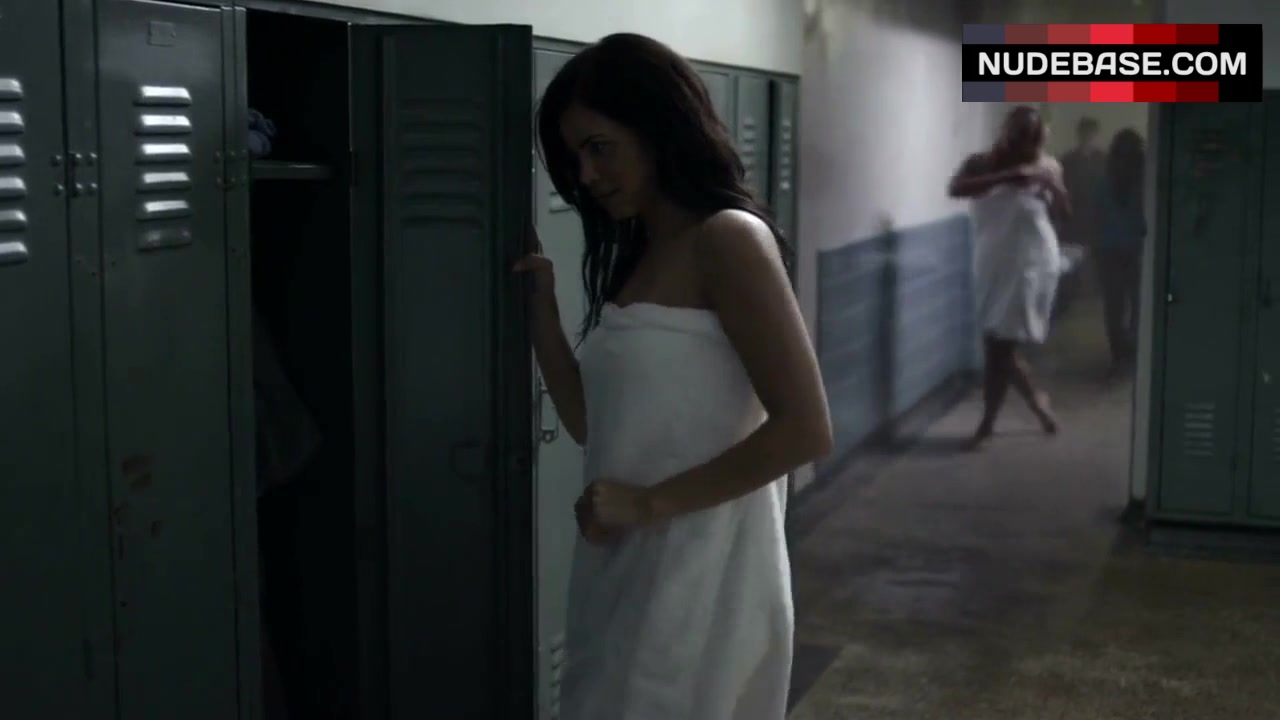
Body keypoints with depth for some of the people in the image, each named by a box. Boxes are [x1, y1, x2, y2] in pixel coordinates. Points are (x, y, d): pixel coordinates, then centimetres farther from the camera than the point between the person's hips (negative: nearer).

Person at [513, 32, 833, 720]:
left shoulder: (728, 239, -12)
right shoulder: (633, 256, 13)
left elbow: (805, 430, -19)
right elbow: (594, 424, 11)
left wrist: (651, 503, -18)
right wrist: (541, 305, 3)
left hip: (699, 579, -8)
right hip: (624, 575, 8)